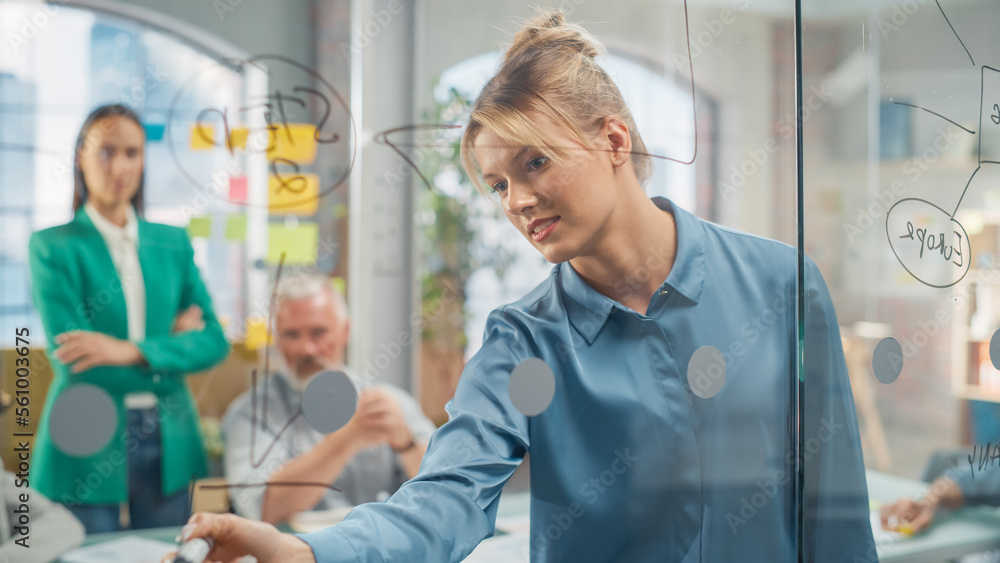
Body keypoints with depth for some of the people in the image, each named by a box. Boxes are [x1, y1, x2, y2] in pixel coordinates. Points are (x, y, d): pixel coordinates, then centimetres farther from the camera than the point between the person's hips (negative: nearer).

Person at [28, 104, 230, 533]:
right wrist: (172, 341, -6)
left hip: (169, 446, 4)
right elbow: (71, 358, -12)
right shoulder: (53, 247, -3)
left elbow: (213, 342, 0)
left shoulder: (172, 243, 9)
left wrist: (131, 350, -16)